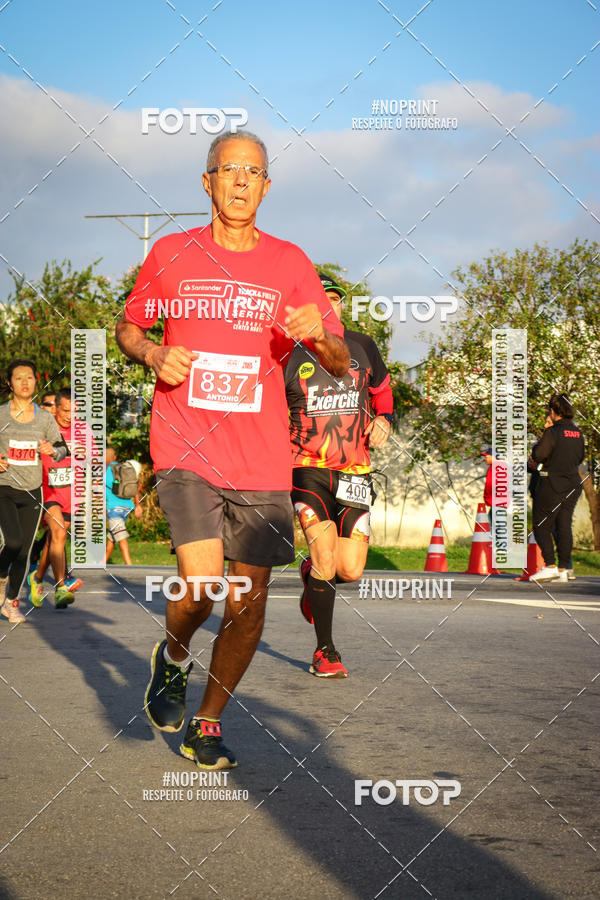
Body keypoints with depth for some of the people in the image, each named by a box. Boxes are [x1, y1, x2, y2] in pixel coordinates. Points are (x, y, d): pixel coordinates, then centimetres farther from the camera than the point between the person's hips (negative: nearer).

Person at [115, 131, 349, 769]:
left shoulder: (290, 263, 6)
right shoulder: (171, 255, 5)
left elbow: (341, 363, 6)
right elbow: (126, 327, 18)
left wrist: (319, 335, -17)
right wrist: (152, 354, -5)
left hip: (262, 461, 2)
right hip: (185, 449, -2)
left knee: (249, 603, 2)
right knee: (201, 585, -18)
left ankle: (207, 724, 22)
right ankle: (173, 657, 17)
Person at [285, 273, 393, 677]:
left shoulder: (362, 347, 6)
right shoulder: (289, 355, -3)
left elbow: (382, 390, 24)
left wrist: (384, 420, 4)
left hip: (353, 470, 3)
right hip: (307, 467, -3)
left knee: (350, 570, -4)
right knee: (325, 556, -17)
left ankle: (311, 574, 33)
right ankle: (325, 651, 0)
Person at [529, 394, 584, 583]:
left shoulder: (552, 432, -14)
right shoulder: (577, 433, 7)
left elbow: (538, 456, -15)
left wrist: (536, 446, 4)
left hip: (552, 484, -7)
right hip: (573, 484, 7)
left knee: (541, 526, 0)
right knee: (565, 526, 9)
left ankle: (550, 566, -10)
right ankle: (563, 569, 8)